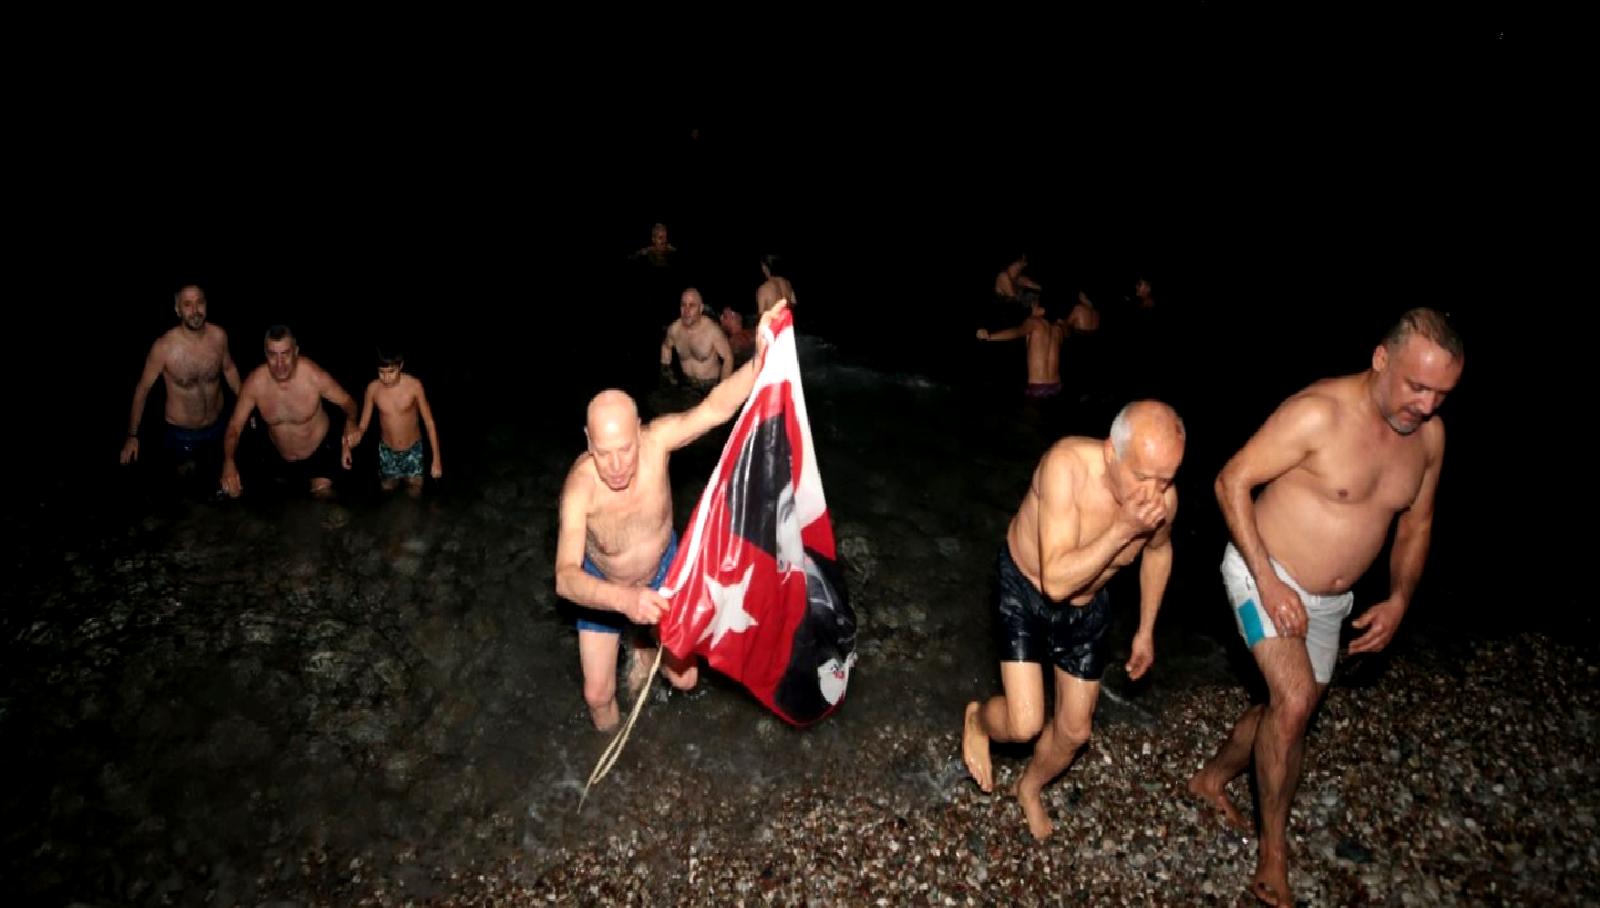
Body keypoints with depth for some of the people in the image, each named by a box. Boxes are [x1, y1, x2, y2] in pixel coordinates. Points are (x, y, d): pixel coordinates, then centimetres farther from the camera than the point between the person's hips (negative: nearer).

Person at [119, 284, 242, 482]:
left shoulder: (219, 336, -15)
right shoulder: (164, 347, -25)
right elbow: (142, 389, -12)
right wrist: (132, 436, -8)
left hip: (217, 427, 3)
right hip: (180, 433, -3)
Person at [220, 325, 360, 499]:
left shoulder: (314, 376, -30)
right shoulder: (254, 383, -24)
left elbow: (348, 402, -14)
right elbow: (235, 426, -16)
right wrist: (228, 462, -34)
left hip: (320, 450, -3)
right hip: (281, 458, 3)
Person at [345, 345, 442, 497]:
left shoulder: (414, 385, -23)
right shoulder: (373, 388, -17)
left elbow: (429, 422, -15)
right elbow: (363, 425, -9)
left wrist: (436, 459, -14)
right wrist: (355, 434, -35)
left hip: (412, 450, -2)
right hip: (387, 451, 2)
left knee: (414, 496, 10)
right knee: (387, 492, 19)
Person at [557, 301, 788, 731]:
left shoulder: (655, 440, -33)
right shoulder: (580, 485, -39)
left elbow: (715, 409, -48)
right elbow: (565, 578, -45)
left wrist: (760, 360, -65)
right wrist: (624, 599, -63)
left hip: (662, 572, 2)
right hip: (602, 586, -2)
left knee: (684, 678, 9)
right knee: (597, 694, 7)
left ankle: (642, 643, 43)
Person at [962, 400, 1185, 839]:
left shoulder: (1163, 499, -23)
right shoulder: (1067, 465, -38)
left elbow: (1158, 551, 4)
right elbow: (1056, 581, -40)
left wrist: (1146, 630, 10)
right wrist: (1122, 528, -43)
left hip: (1087, 609, 4)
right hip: (1025, 590, -4)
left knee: (1074, 731, 13)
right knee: (1025, 724, -13)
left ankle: (1030, 788, 46)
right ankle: (977, 720, 24)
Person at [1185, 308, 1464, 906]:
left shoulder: (1429, 434, -4)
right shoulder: (1319, 412, -24)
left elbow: (1415, 524, 10)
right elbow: (1232, 481, -21)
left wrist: (1399, 600, -3)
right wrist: (1269, 582, -24)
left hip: (1329, 602, 7)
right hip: (1265, 574, -7)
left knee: (1291, 709, 17)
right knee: (1295, 701, -21)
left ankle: (1213, 778, 44)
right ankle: (1273, 857, -5)